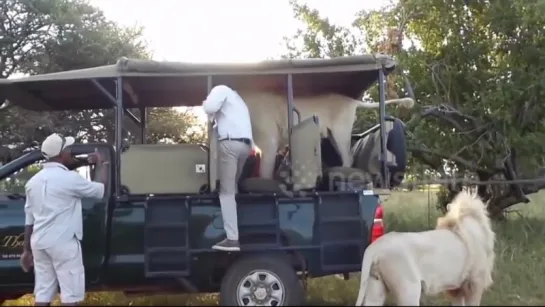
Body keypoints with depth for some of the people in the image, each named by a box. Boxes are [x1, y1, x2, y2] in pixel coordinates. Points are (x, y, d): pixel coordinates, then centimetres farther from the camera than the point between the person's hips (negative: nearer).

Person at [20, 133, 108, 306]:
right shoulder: (69, 178, -11)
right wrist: (101, 165, 16)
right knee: (70, 293, -1)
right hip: (63, 242, -7)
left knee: (42, 293, 9)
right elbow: (100, 190, 1)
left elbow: (29, 219, 13)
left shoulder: (33, 181, 11)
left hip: (39, 242, 7)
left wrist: (26, 249, 19)